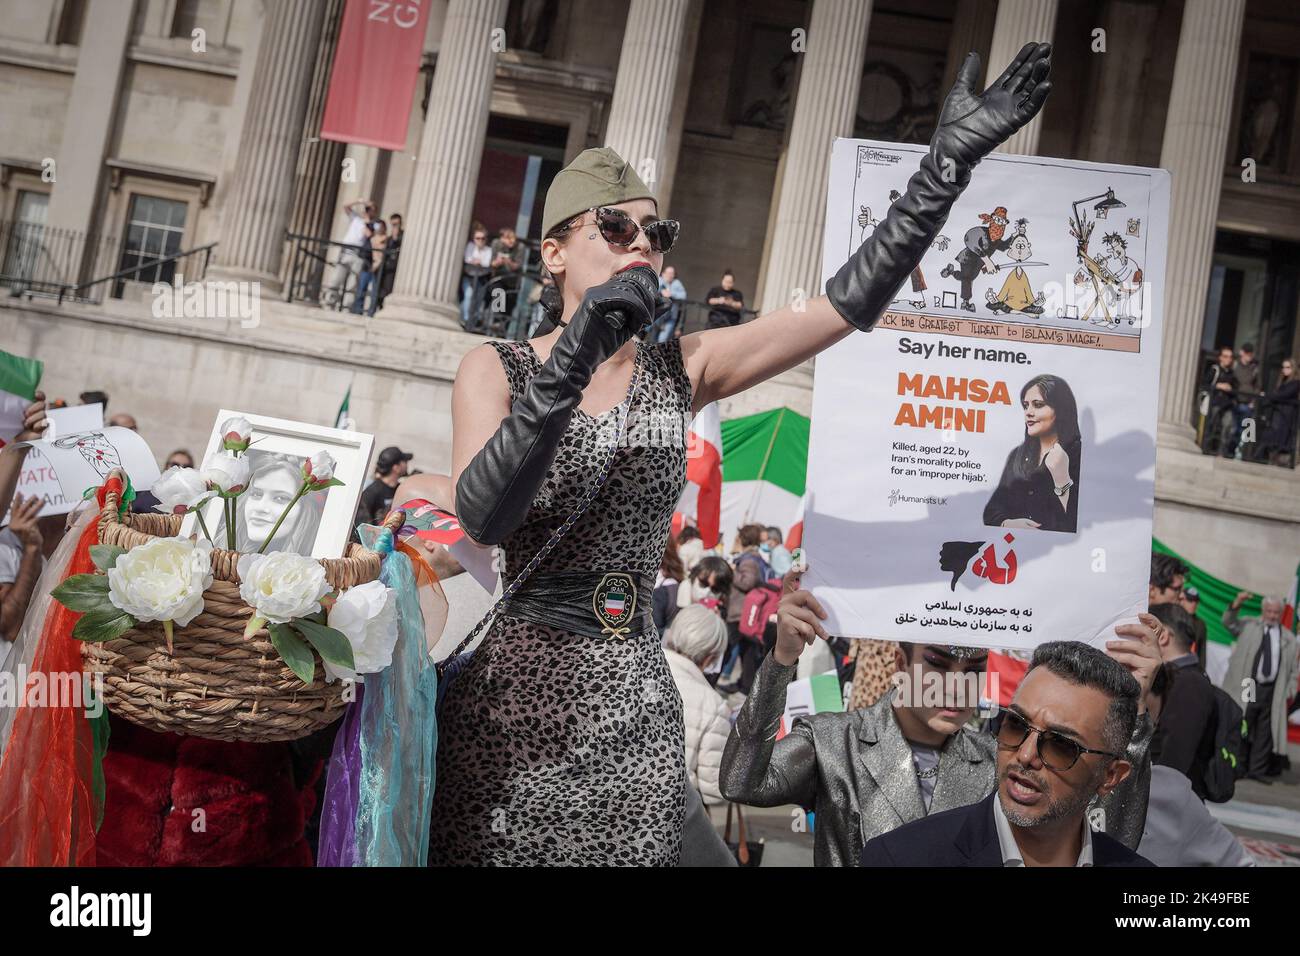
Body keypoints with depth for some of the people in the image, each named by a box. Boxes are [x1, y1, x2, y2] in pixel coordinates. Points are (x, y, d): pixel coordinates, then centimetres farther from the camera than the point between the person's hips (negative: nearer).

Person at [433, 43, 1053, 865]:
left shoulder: (680, 371, 4)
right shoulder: (496, 369, -2)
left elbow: (847, 305, -5)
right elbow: (483, 519, -20)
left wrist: (950, 162, -12)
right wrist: (569, 367, -31)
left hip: (636, 701, 3)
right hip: (515, 682, -2)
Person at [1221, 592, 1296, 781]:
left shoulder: (1288, 638, 11)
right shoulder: (1249, 626, 9)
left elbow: (1293, 669, 12)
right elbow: (1228, 622, -4)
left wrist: (1290, 692, 3)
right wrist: (1237, 603, -18)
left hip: (1272, 692, 2)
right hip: (1247, 688, -2)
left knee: (1265, 731, 4)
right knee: (1241, 729, 0)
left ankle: (1258, 770, 13)